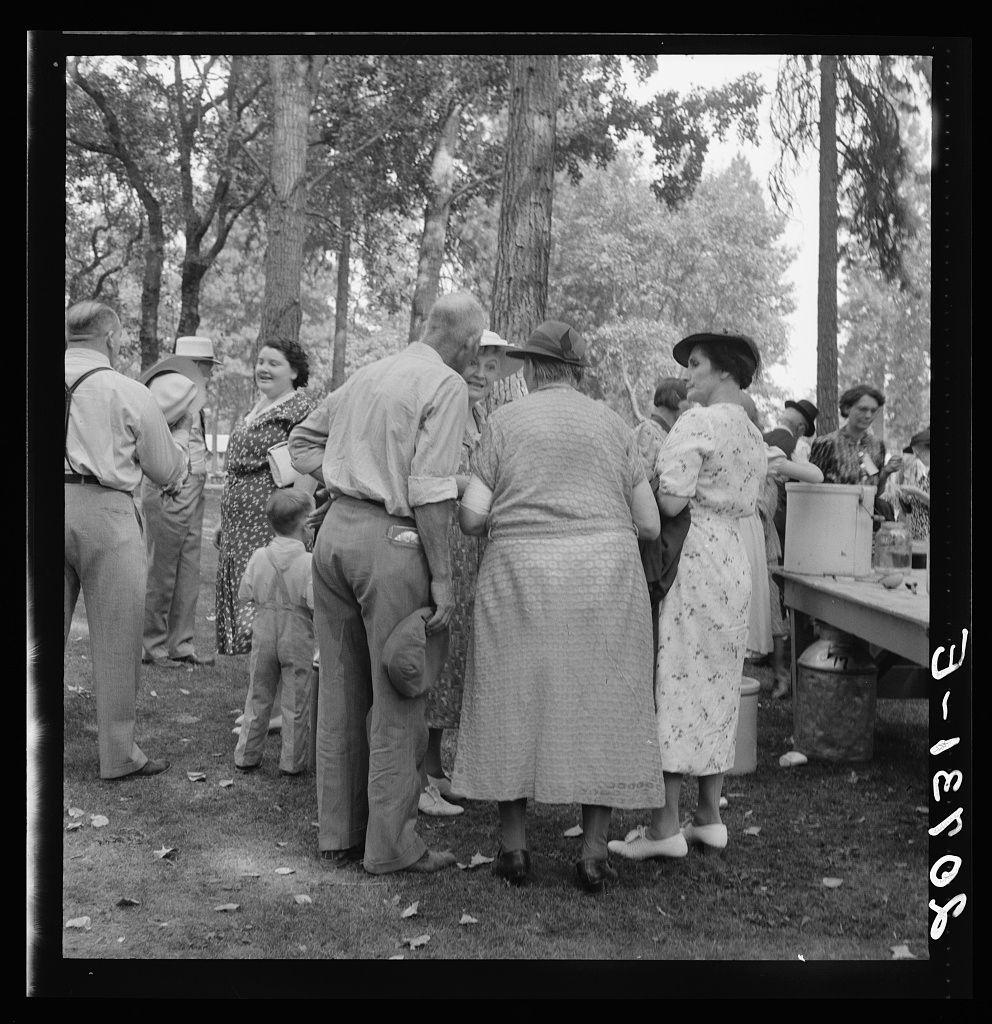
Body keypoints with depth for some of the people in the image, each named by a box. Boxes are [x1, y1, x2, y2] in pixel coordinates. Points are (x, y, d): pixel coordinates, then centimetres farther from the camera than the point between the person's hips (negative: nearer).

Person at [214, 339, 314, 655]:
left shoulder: (300, 409, -8)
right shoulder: (256, 407, 18)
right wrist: (224, 520, 23)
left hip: (270, 523, -9)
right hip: (238, 524, 9)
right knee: (235, 597, 10)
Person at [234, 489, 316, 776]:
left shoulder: (258, 557, -5)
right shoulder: (308, 562, -17)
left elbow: (245, 594, 3)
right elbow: (316, 606, -20)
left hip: (263, 636, 4)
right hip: (298, 641, -4)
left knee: (258, 697, 16)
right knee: (296, 702, 8)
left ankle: (247, 755, 24)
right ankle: (292, 761, 15)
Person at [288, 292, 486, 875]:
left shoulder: (367, 376, 16)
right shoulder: (447, 387, -7)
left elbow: (302, 442, 22)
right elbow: (431, 491, -15)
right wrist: (442, 577, -13)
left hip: (335, 529, 7)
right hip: (392, 541, -7)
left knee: (341, 692, 13)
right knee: (399, 698, 3)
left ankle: (337, 835, 22)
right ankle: (391, 844, 10)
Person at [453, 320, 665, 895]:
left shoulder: (504, 423, 4)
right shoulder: (614, 426, 8)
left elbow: (471, 518, -3)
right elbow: (650, 525, 7)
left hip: (521, 582, -1)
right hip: (603, 583, 1)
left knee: (517, 705, 9)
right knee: (600, 710, 7)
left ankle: (514, 849, 12)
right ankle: (595, 855, 8)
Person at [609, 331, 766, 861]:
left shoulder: (696, 422, -11)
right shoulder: (754, 437, 16)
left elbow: (670, 502, -19)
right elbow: (745, 506, 16)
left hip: (689, 560, -9)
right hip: (733, 561, 9)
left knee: (671, 683, -4)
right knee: (718, 688, 13)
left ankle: (665, 827, -2)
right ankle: (710, 816, 19)